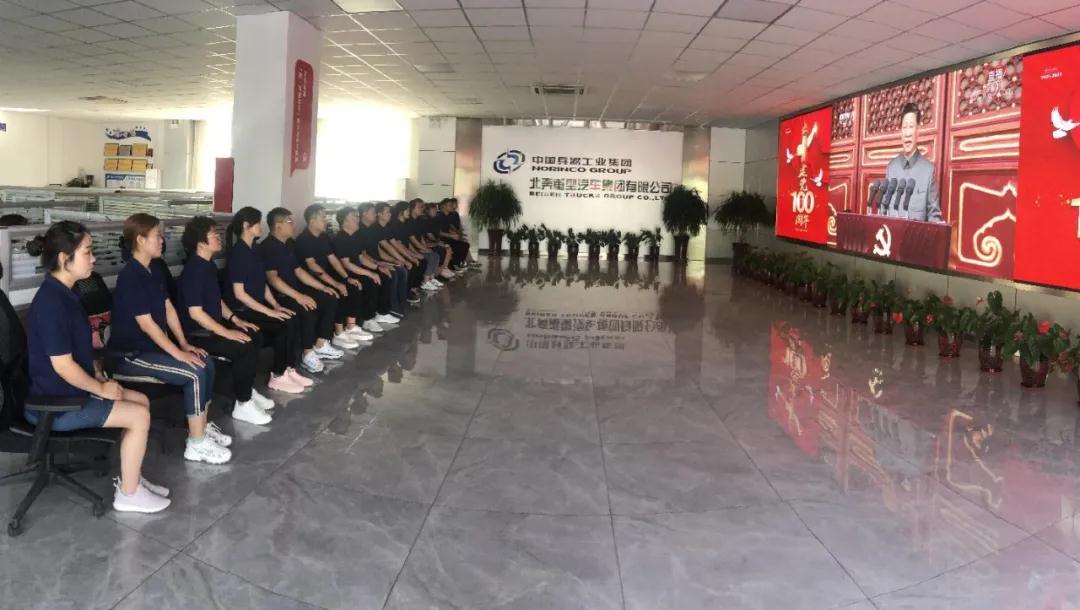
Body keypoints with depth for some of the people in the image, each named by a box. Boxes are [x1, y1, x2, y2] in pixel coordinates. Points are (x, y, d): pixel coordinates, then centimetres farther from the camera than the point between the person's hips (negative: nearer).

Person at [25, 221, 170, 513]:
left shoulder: (64, 292, 6)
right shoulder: (51, 302, -25)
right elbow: (63, 366, -25)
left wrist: (100, 379, 4)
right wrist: (101, 388, -12)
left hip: (67, 390, 10)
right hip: (53, 402, -10)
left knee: (141, 400, 11)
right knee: (139, 416, -9)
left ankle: (130, 476, 20)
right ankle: (129, 494, 5)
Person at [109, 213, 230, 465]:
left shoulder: (152, 272, 9)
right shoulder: (130, 277, -21)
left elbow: (169, 309, 12)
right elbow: (146, 324, -22)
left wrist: (184, 344, 5)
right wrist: (178, 353, -20)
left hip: (152, 346, 9)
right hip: (130, 354, -9)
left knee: (207, 363, -1)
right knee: (195, 372, -19)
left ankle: (203, 425, 12)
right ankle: (196, 444, -11)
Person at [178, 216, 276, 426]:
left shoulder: (209, 265, 9)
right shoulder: (193, 270, -21)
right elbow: (195, 313, -25)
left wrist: (234, 319, 7)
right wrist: (226, 332, -23)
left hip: (213, 326, 10)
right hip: (197, 334, -10)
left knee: (255, 337, 5)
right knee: (246, 348, -22)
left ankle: (248, 390, 15)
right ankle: (242, 405, -11)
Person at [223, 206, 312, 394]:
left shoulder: (254, 250, 10)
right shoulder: (237, 253, -17)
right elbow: (239, 293, -21)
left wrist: (276, 305, 3)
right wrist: (269, 311, -19)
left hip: (256, 307, 8)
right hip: (241, 311, -8)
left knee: (293, 320, -8)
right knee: (284, 326, -20)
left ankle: (289, 370, -2)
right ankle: (277, 378, -9)